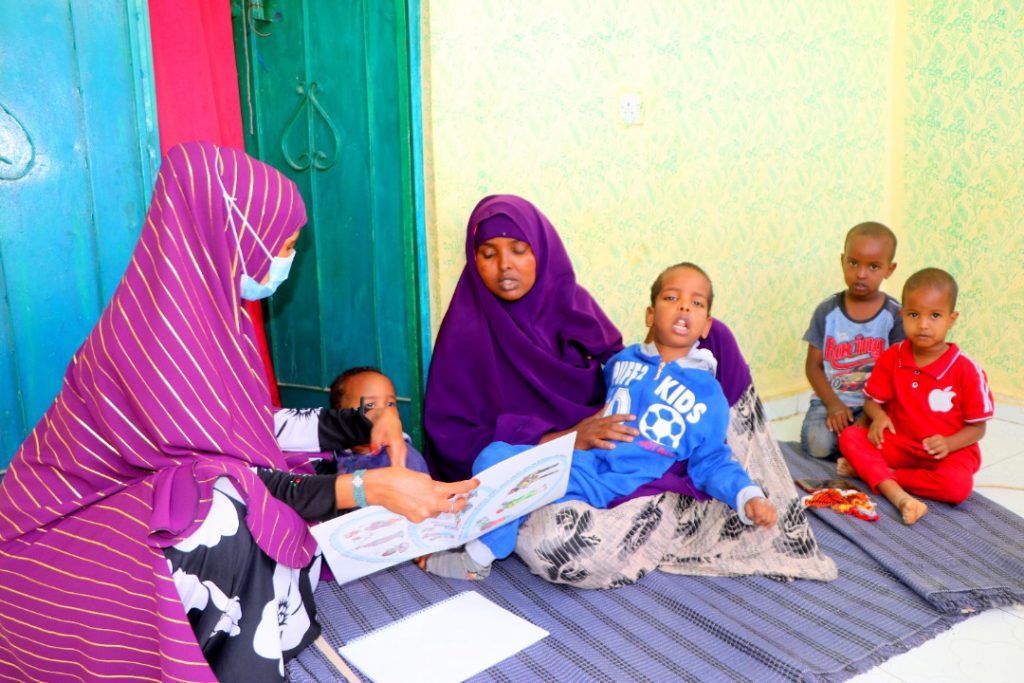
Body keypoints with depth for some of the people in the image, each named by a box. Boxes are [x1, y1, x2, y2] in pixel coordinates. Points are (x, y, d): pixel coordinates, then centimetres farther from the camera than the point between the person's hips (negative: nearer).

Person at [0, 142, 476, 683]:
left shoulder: (203, 306, -1)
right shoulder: (161, 332, -27)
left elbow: (244, 430, 6)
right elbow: (223, 483, -28)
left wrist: (364, 422, 4)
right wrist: (369, 489, -32)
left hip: (133, 500, 9)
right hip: (69, 537, -9)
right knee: (243, 529, -29)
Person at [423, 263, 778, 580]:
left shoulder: (708, 394, 2)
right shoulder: (622, 360, 12)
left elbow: (712, 463, 3)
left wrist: (749, 497, -10)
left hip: (612, 485, -5)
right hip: (574, 455, 5)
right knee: (494, 456, -13)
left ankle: (477, 560, -6)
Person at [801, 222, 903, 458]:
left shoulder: (895, 315, -4)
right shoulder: (827, 311, -2)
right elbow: (813, 366, 1)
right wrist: (833, 404, -13)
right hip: (830, 399, 1)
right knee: (818, 444, -25)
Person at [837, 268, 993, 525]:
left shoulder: (966, 370, -13)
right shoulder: (891, 358, -5)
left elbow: (977, 427, -6)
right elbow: (872, 400, 5)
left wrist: (948, 443, -25)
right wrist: (878, 415, -18)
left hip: (949, 451, -3)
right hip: (900, 444, 3)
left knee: (958, 485, -34)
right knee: (850, 436, -20)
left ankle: (868, 470, -21)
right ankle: (900, 497, -36)